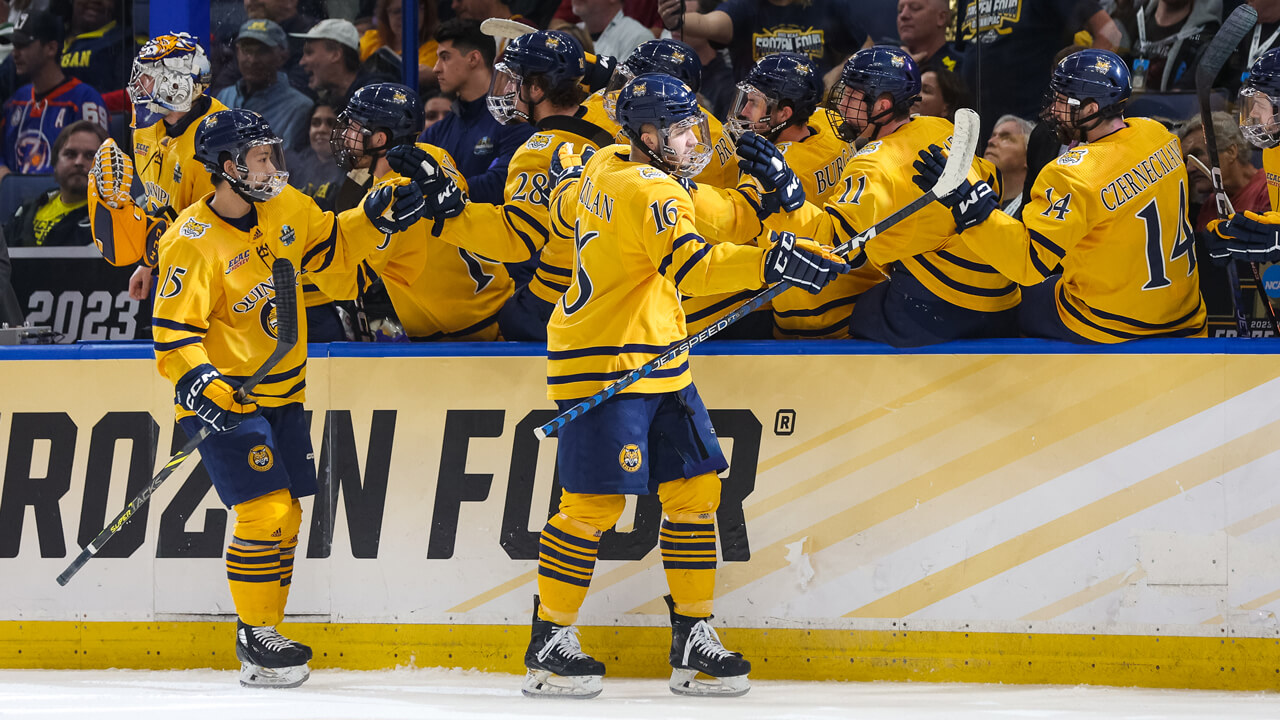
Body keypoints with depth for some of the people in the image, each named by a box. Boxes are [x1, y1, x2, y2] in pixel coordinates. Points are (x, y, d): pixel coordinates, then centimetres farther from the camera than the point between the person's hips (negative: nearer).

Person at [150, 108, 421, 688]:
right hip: (226, 398, -8)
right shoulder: (193, 242, -20)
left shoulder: (283, 209, 1)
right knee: (266, 510, -16)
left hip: (282, 393, 8)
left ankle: (263, 633, 21)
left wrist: (376, 215, 3)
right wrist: (200, 385, -36)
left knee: (286, 516, 10)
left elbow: (329, 247, 19)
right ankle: (255, 641, -5)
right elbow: (174, 332, -21)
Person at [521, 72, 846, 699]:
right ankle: (548, 646, 4)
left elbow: (565, 206, 30)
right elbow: (690, 266, -35)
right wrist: (769, 262, -44)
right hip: (602, 366, -11)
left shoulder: (604, 167, 10)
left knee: (694, 495, 6)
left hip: (658, 365, 11)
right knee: (593, 506, -7)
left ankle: (693, 642, 9)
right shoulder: (650, 192, -19)